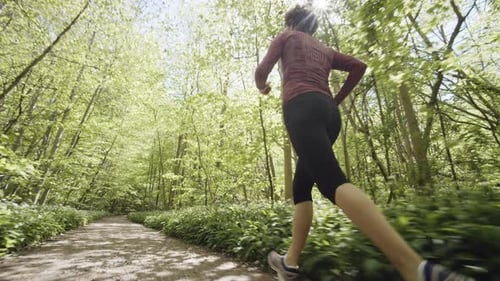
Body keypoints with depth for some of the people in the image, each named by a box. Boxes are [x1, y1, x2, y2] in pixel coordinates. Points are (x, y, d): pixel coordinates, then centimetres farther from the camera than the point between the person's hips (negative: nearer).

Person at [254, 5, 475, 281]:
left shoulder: (286, 37, 21)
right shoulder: (325, 49, 33)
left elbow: (262, 70, 11)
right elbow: (359, 66, 21)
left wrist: (262, 86, 34)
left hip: (301, 108, -6)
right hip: (328, 113, 7)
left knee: (333, 184, -23)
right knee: (301, 187, 9)